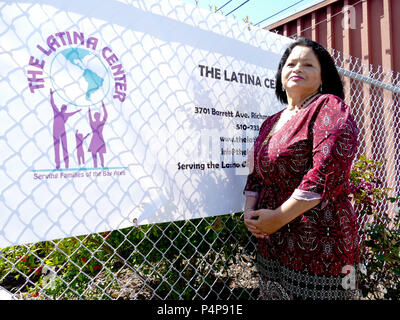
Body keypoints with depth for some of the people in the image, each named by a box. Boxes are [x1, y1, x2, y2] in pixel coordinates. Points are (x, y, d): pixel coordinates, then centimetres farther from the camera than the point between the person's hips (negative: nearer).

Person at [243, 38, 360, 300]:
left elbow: (327, 172, -20)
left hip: (319, 246, -6)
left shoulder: (329, 107, -7)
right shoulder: (271, 122, 13)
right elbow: (256, 173, 13)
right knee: (272, 295, 18)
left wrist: (279, 217, -18)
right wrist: (250, 210, -4)